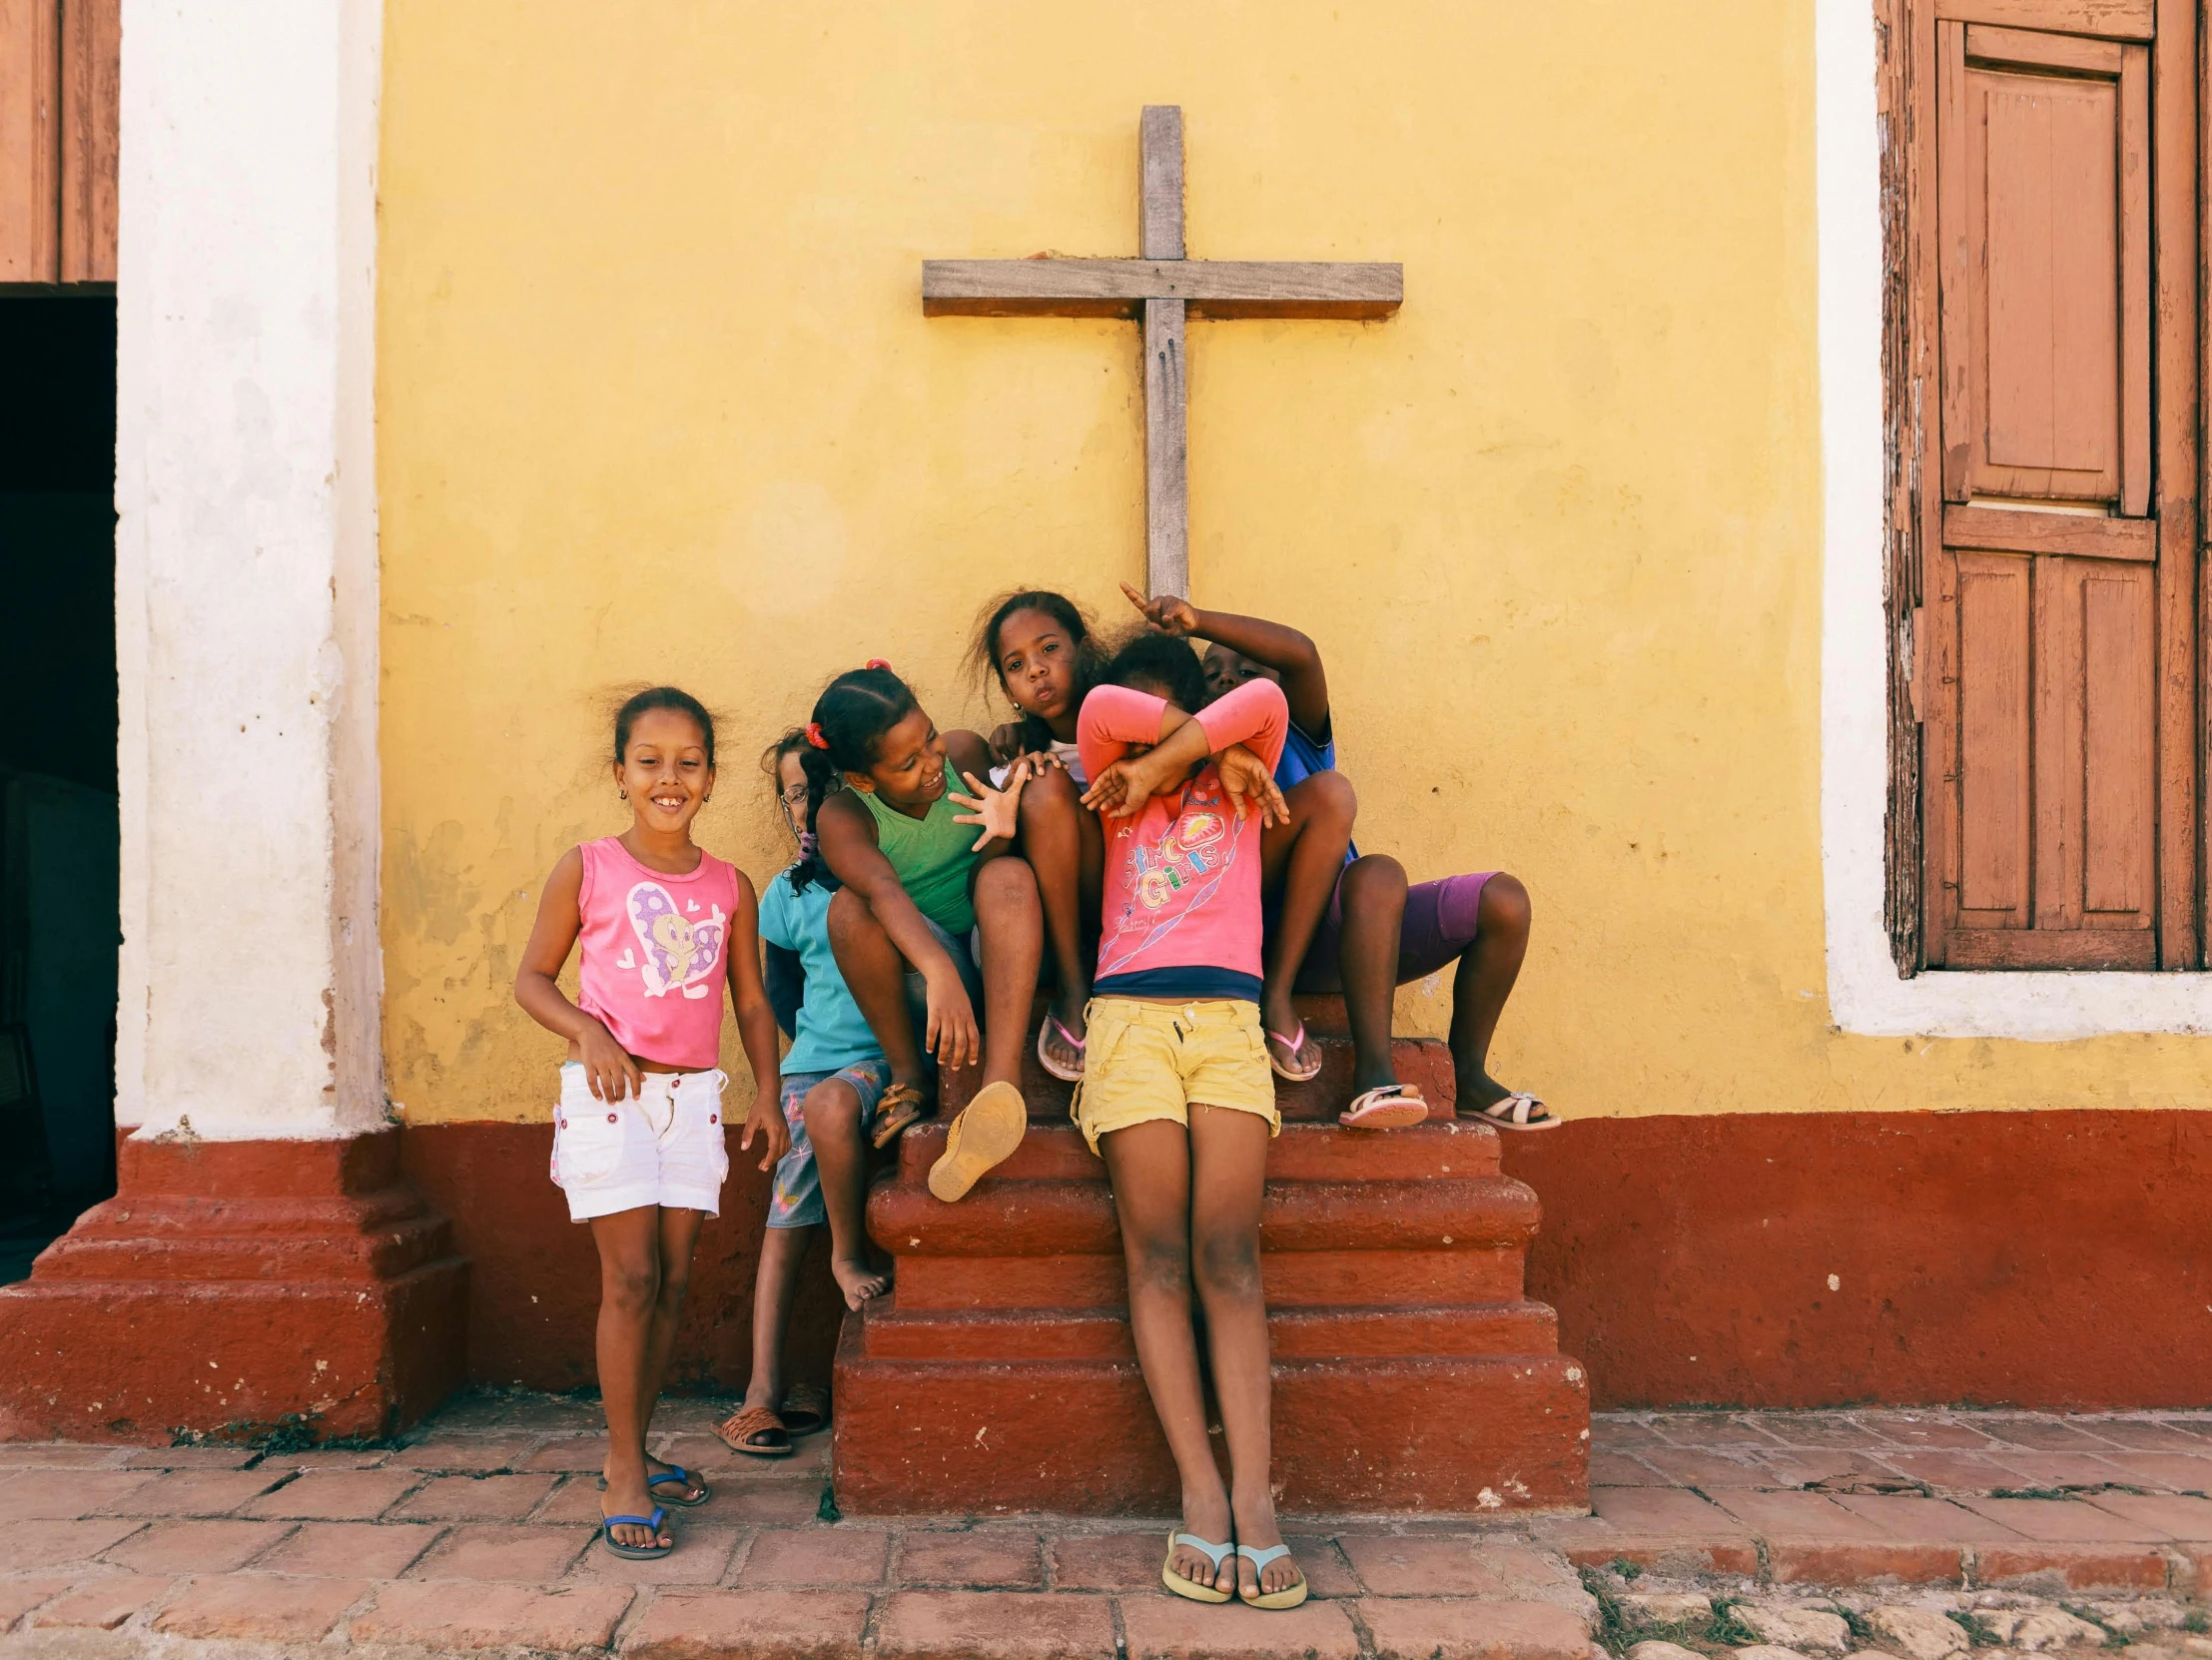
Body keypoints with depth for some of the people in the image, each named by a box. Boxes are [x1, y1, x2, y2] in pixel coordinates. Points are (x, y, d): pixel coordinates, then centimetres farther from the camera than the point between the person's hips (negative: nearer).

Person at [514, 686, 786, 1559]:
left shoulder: (729, 886, 7)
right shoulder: (586, 870, -1)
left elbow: (751, 1001, 13)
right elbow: (532, 978, 3)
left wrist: (768, 1092, 3)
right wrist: (588, 1033, -14)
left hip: (692, 1094, 4)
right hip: (609, 1092, -4)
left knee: (672, 1281, 7)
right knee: (631, 1277, -7)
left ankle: (633, 1451, 23)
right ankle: (625, 1478, 3)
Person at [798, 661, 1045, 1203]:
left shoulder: (965, 752, -10)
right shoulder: (842, 816, -16)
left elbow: (990, 874, -6)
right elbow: (884, 891, -37)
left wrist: (1000, 833, -31)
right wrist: (940, 973, -55)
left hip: (1001, 952, 1)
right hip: (921, 964, -1)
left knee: (1008, 874, -32)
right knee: (848, 907, -29)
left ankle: (1001, 1084, -48)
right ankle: (907, 1074, -15)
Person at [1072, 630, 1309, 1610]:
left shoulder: (1241, 788, 23)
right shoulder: (1115, 797, 23)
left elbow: (1265, 701, 4)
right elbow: (1102, 712, 3)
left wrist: (1171, 762, 5)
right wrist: (1192, 757, 10)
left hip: (1228, 1020, 0)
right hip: (1129, 1016, 1)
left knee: (1228, 1255, -14)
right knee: (1157, 1254, -12)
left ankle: (1252, 1492, -21)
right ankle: (1200, 1492, -16)